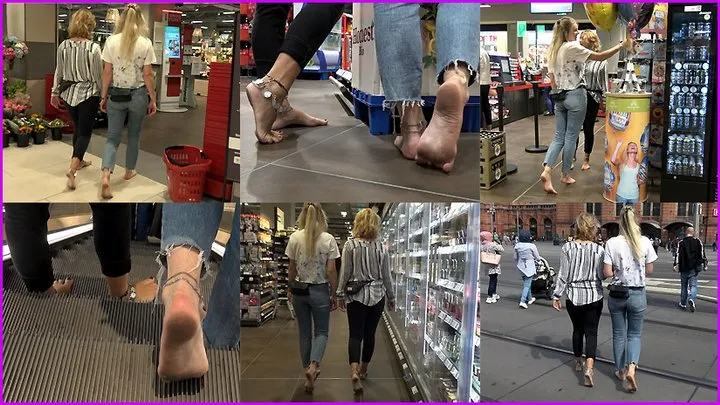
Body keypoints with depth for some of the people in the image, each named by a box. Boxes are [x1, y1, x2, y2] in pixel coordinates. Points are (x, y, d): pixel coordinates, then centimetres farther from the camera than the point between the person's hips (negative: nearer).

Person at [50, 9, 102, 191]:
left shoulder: (62, 46, -2)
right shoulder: (94, 48, -16)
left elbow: (59, 72, 6)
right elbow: (98, 75, -10)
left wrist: (55, 92, 17)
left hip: (69, 93, 5)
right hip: (88, 94, -5)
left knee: (77, 128, 22)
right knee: (85, 131, -1)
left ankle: (79, 160, 37)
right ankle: (72, 169, -15)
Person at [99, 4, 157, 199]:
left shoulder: (111, 41, -5)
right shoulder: (146, 43, -9)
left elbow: (107, 72, -3)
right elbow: (147, 75, -8)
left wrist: (103, 96, 7)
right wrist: (153, 100, 1)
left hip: (116, 95, 1)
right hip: (138, 95, -1)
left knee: (113, 137, 6)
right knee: (134, 134, 19)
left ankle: (106, 175, -12)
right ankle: (129, 170, 32)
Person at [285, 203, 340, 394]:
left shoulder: (294, 238, -3)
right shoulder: (328, 239, -9)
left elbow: (291, 269, 4)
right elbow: (331, 271, -9)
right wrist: (334, 294, 2)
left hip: (299, 290, 2)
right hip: (319, 291, -2)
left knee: (304, 333, 14)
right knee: (321, 332, 11)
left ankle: (309, 370, 21)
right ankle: (313, 367, -11)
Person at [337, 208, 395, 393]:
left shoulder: (350, 245, -8)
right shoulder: (381, 247, -2)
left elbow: (344, 273, -6)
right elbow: (387, 276, 3)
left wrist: (340, 295, 5)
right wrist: (391, 297, 14)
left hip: (356, 295, -2)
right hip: (377, 296, 2)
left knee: (355, 334, 1)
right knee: (370, 334, 14)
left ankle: (354, 371, -19)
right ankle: (363, 369, 27)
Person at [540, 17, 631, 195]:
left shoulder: (552, 50, 10)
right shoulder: (573, 47, -12)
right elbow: (600, 56, -14)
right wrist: (621, 45, -6)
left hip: (560, 97, 7)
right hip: (575, 95, -7)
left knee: (559, 137, 5)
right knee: (571, 137, 3)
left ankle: (547, 170, -15)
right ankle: (565, 175, 11)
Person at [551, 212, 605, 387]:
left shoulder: (568, 248, -9)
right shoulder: (599, 250, -9)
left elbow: (563, 275, -7)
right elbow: (602, 275, -4)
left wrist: (556, 295, 0)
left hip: (573, 296, 1)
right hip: (594, 296, -1)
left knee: (577, 329, 20)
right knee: (591, 332, 2)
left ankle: (578, 362, 34)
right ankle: (588, 367, -15)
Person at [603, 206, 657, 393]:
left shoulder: (612, 243, -11)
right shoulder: (645, 242, -8)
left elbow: (607, 273, -11)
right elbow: (649, 270, 0)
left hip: (617, 293, 0)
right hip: (637, 294, 0)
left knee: (619, 334, 16)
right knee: (635, 334, 13)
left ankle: (621, 371, 27)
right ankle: (631, 368, -9)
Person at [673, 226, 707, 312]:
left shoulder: (681, 243, -4)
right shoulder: (698, 242, 0)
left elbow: (678, 255, -8)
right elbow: (702, 254, 0)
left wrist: (676, 265, -4)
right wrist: (703, 264, 8)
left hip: (684, 268, 0)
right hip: (694, 268, 0)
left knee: (684, 286, 13)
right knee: (693, 285, 1)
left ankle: (683, 303, 20)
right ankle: (692, 299, -25)